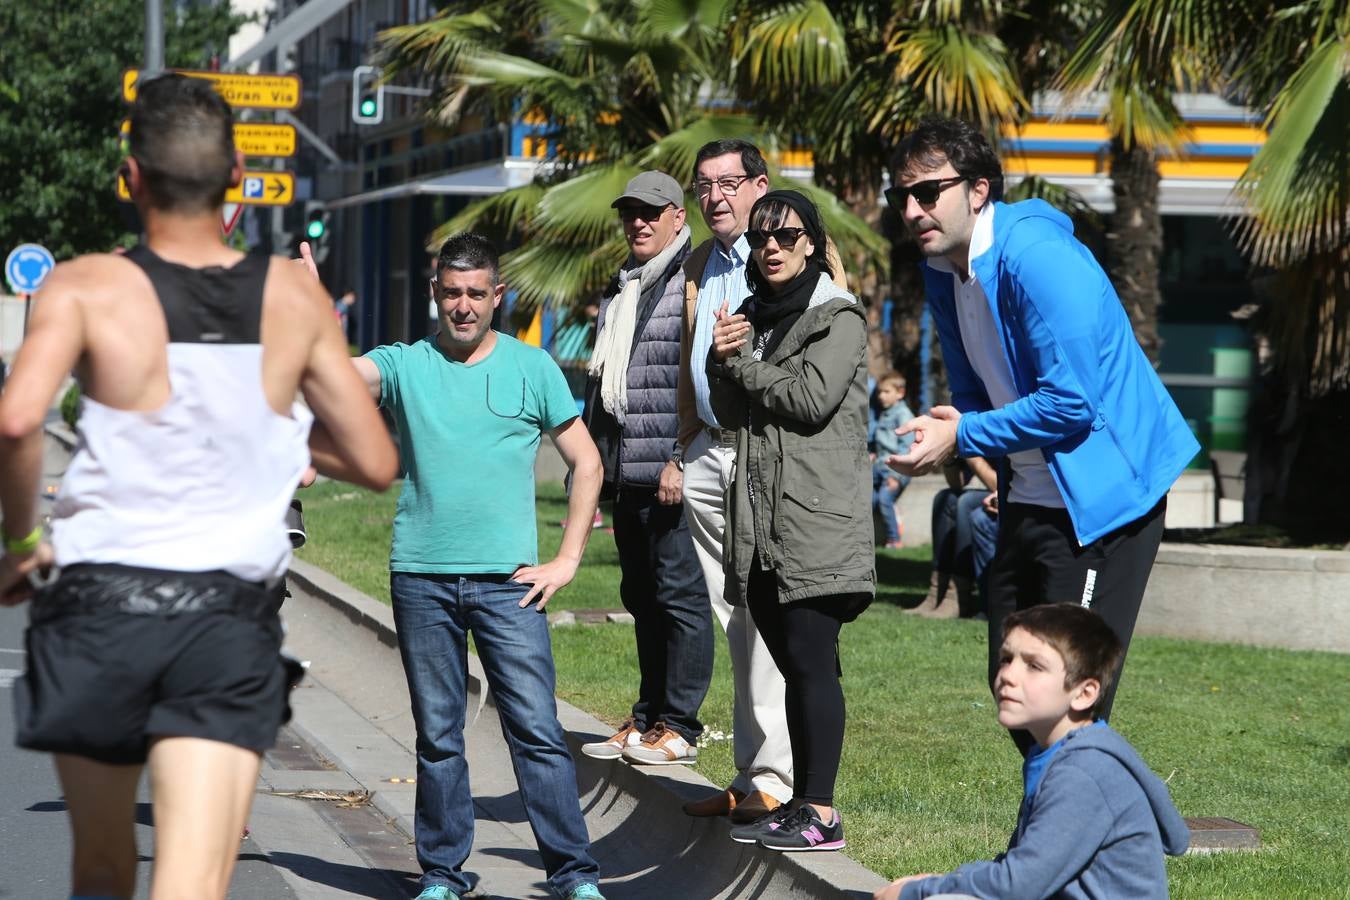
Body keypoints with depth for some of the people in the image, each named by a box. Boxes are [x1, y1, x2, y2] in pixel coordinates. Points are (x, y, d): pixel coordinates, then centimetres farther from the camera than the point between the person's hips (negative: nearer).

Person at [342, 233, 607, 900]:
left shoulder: (532, 367, 6)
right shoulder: (404, 366, 6)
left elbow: (585, 462, 10)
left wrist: (567, 559, 3)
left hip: (507, 580, -1)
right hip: (421, 577, 1)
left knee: (537, 731, -5)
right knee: (437, 737, 7)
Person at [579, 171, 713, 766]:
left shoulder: (693, 283, -8)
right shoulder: (621, 289, 20)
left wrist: (682, 461, -19)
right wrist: (593, 459, 22)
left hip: (671, 475, -9)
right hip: (626, 474, 9)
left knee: (679, 594, -5)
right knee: (641, 598, 13)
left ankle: (679, 725, -1)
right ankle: (647, 718, 20)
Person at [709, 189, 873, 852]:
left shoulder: (838, 317, -3)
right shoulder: (754, 314, 20)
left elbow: (811, 398, -15)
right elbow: (730, 412, 16)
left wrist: (744, 364, -4)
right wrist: (721, 360, -3)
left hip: (817, 521, -7)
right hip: (762, 522, 7)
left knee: (811, 660, -11)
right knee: (793, 665, 10)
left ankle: (821, 811, -12)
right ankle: (800, 802, 13)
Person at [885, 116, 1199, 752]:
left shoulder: (1038, 257, -22)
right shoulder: (942, 267, 7)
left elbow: (1071, 402, -25)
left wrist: (964, 437, -18)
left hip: (1103, 495, -9)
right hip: (1028, 498, 10)